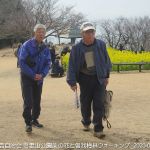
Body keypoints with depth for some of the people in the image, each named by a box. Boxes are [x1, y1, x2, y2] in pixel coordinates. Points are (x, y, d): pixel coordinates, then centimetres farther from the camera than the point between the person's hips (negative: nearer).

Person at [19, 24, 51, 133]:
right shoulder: (27, 45, -13)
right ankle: (28, 123, 1)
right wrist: (33, 75, -19)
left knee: (37, 101, 12)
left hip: (39, 78, 5)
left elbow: (47, 64, 4)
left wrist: (42, 74, -14)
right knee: (28, 101, -7)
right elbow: (22, 62, -16)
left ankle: (35, 119, 27)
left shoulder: (45, 48, 1)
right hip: (27, 77, -5)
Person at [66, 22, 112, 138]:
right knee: (85, 103, 12)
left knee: (99, 104, -4)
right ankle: (86, 123, 37)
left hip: (99, 78, 0)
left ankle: (98, 129, 0)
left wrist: (107, 76, 10)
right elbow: (72, 66, -3)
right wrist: (72, 82, -6)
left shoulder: (101, 45, -3)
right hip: (85, 79, 0)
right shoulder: (77, 48, -7)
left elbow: (106, 61, 9)